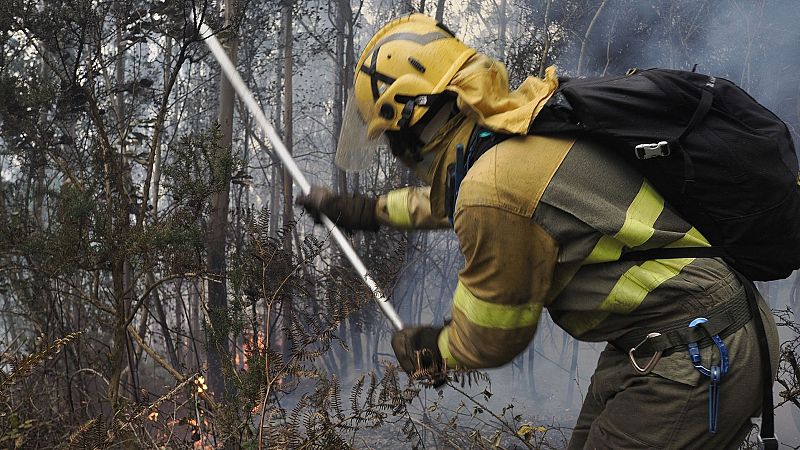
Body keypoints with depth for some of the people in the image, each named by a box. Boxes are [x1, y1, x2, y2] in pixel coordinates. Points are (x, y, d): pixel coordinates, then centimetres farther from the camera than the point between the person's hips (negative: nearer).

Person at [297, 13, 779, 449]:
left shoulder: (494, 187, -26)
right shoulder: (519, 123, 1)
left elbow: (491, 340, -11)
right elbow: (446, 199, 25)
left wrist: (428, 354, 11)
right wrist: (363, 210, 35)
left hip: (696, 360, -9)